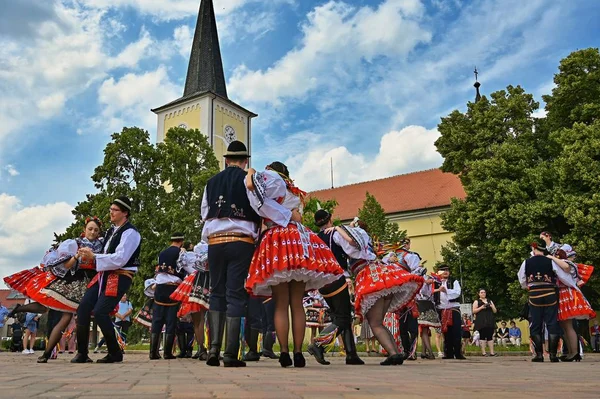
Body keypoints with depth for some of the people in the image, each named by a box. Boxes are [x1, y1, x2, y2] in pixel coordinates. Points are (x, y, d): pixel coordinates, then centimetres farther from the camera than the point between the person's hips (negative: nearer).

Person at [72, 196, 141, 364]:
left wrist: (94, 257, -18)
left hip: (119, 277, -9)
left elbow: (120, 259, -21)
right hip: (104, 275, 9)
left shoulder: (130, 232, -12)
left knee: (100, 312, -15)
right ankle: (82, 353, 12)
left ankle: (115, 353, 3)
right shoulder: (112, 230, 17)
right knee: (83, 309, 0)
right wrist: (89, 255, 3)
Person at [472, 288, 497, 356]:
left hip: (490, 321, 4)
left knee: (490, 336, 0)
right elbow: (474, 311, -3)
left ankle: (492, 352, 0)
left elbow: (495, 311, 17)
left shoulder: (490, 301, 20)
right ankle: (483, 352, -7)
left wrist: (492, 307, -3)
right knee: (482, 336, -8)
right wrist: (481, 307, -14)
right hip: (481, 322, -4)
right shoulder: (476, 302, 8)